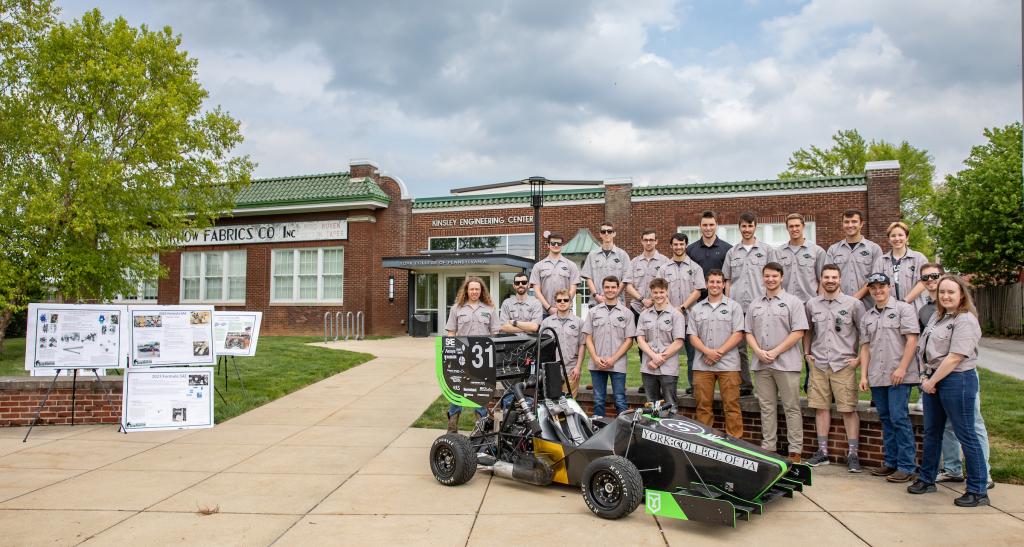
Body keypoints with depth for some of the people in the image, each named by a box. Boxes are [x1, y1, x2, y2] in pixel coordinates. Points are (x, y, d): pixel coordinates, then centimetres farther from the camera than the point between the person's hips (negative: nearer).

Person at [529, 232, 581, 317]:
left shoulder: (571, 265, 9)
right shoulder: (538, 266, 9)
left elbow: (572, 290, 3)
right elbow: (537, 290, 3)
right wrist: (549, 308, -9)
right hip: (544, 312, 0)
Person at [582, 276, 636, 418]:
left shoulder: (626, 313, 4)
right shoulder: (593, 312, 9)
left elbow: (629, 340, 1)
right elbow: (588, 338, 7)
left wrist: (613, 359, -9)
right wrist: (596, 358, -7)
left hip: (618, 365, -2)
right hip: (596, 365, 2)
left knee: (620, 401, 0)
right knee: (598, 401, 8)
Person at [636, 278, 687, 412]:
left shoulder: (676, 314, 0)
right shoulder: (644, 314, 10)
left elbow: (678, 343, -5)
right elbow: (640, 339, 5)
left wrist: (660, 359, -10)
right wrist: (654, 356, -11)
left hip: (668, 369, -3)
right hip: (647, 368, 3)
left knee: (669, 406, 0)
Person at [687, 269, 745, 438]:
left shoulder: (733, 306, 4)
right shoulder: (697, 308, 12)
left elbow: (737, 334, -4)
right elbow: (692, 335, 6)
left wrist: (719, 352, -11)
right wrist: (707, 352, -9)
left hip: (728, 364, -3)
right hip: (702, 365, 3)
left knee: (731, 405, -2)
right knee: (703, 405, 7)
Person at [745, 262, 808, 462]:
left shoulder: (792, 302, 0)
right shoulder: (755, 304, 14)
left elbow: (798, 332, -8)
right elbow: (749, 332, 13)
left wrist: (775, 352, -12)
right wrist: (759, 351, -5)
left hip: (786, 363, -4)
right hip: (761, 364, 5)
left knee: (791, 407, -1)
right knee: (766, 407, 10)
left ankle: (795, 451, 4)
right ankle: (767, 448, 16)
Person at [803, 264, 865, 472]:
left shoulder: (853, 304, 0)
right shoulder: (811, 304, 9)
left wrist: (859, 358, -3)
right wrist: (807, 353, 12)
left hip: (844, 365, -3)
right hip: (818, 364, 3)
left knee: (849, 409, -2)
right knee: (821, 407, 6)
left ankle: (852, 453, 6)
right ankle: (822, 451, 14)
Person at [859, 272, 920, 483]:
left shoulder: (903, 309, -1)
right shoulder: (867, 317, 16)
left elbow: (911, 340, -8)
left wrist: (901, 368, -15)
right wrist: (863, 375, 7)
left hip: (898, 376, -6)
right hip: (876, 377, 6)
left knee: (899, 419, -7)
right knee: (886, 420, 11)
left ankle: (906, 466, 0)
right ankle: (891, 462, 19)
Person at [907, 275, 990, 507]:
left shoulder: (965, 320, -13)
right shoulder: (937, 317, 12)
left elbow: (954, 358, -19)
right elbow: (926, 350, 13)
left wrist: (932, 381, -13)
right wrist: (926, 377, 1)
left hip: (957, 381, -8)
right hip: (933, 379, 9)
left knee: (966, 435, -1)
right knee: (931, 432, 16)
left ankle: (978, 491, 9)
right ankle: (927, 480, 28)